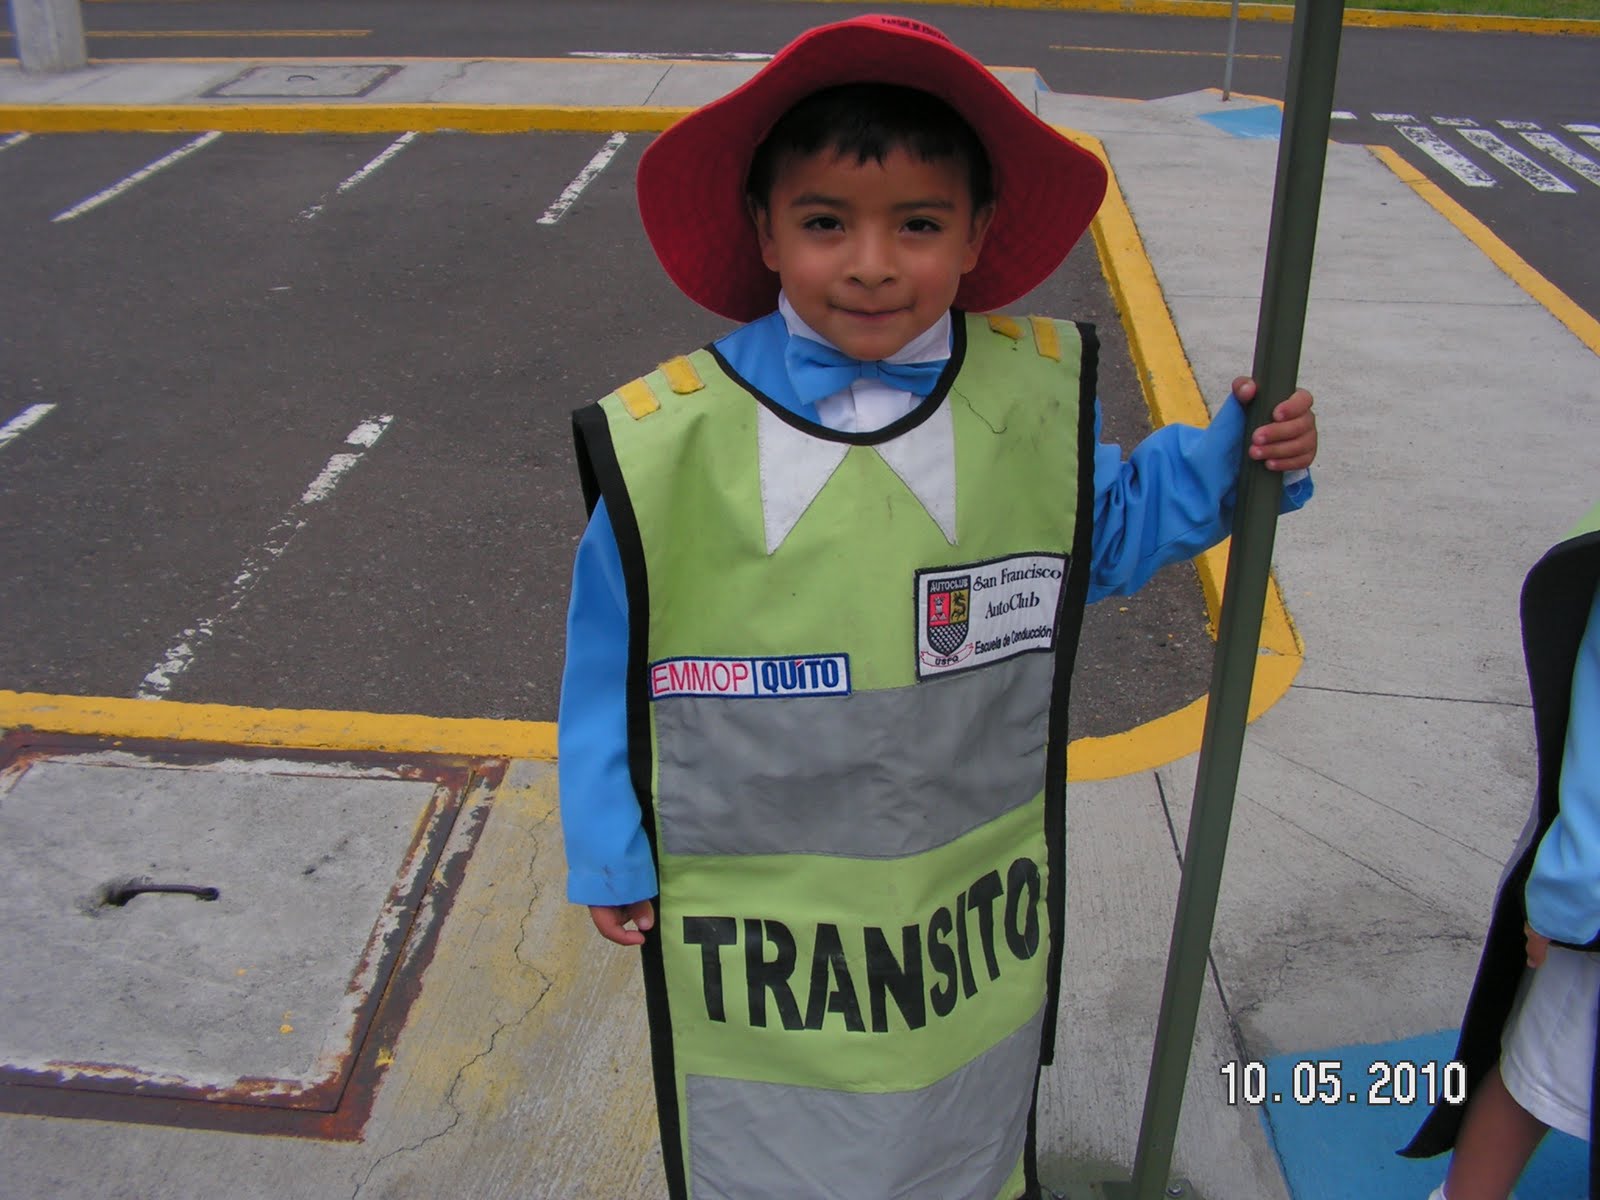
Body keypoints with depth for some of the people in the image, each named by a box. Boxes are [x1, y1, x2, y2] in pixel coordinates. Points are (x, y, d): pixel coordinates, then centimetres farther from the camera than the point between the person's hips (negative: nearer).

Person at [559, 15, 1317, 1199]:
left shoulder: (1040, 397, -12)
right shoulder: (666, 442, -21)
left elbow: (1109, 529, 10)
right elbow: (611, 667, -9)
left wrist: (1232, 455, -5)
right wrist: (612, 859, 0)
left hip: (973, 911, 3)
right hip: (756, 927, -2)